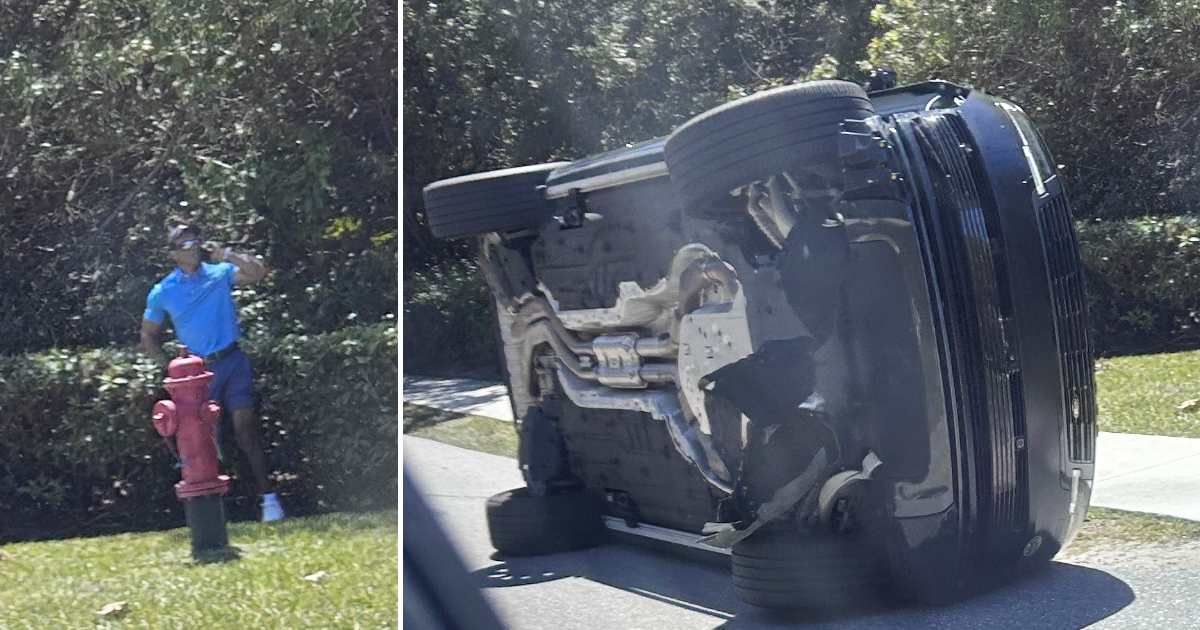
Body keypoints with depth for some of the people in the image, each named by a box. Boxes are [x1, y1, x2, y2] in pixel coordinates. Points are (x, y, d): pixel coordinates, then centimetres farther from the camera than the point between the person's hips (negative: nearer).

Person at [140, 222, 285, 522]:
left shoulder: (220, 273, 3)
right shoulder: (162, 292, 4)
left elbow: (258, 272, -12)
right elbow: (148, 336, 13)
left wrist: (228, 255, -15)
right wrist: (170, 366, 3)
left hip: (233, 361, -1)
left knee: (245, 427, -9)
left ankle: (267, 497, -7)